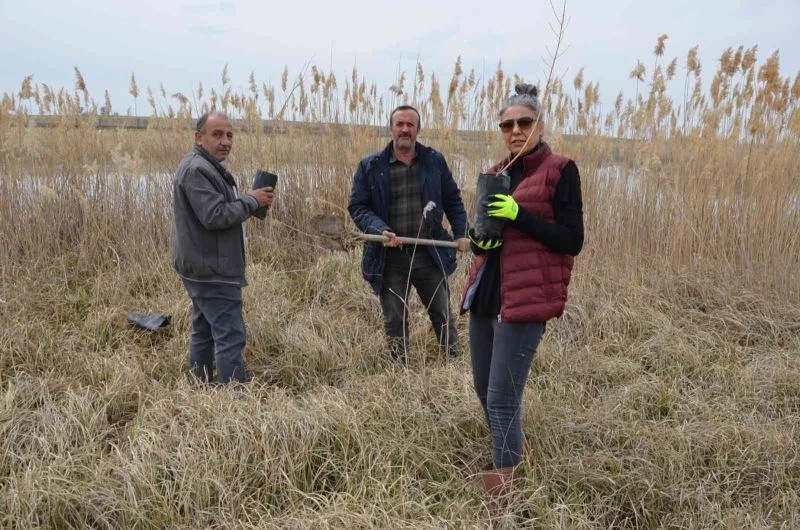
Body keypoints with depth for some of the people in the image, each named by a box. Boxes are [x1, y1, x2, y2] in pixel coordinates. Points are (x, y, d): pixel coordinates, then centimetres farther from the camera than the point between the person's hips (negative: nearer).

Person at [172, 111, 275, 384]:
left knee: (204, 333, 16)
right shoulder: (196, 170, -17)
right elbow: (215, 216, -25)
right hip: (212, 271, -11)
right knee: (230, 336, -10)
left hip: (205, 269, 11)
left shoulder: (207, 167, 17)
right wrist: (252, 200, -15)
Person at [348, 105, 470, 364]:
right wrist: (379, 230, -18)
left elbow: (453, 200, 14)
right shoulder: (370, 167, 0)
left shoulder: (434, 161, 5)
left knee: (443, 316, 11)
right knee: (395, 321, 9)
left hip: (430, 255, 1)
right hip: (389, 258, -1)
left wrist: (460, 233, 4)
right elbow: (357, 206, -1)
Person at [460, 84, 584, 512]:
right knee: (483, 389, 15)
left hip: (525, 296, -7)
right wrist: (480, 237, -5)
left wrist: (519, 215, -20)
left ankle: (504, 490, 10)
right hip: (486, 291, 7)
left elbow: (572, 241, -11)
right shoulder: (497, 173, 15)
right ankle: (507, 458, 39)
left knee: (502, 397, -6)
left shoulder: (560, 171, -5)